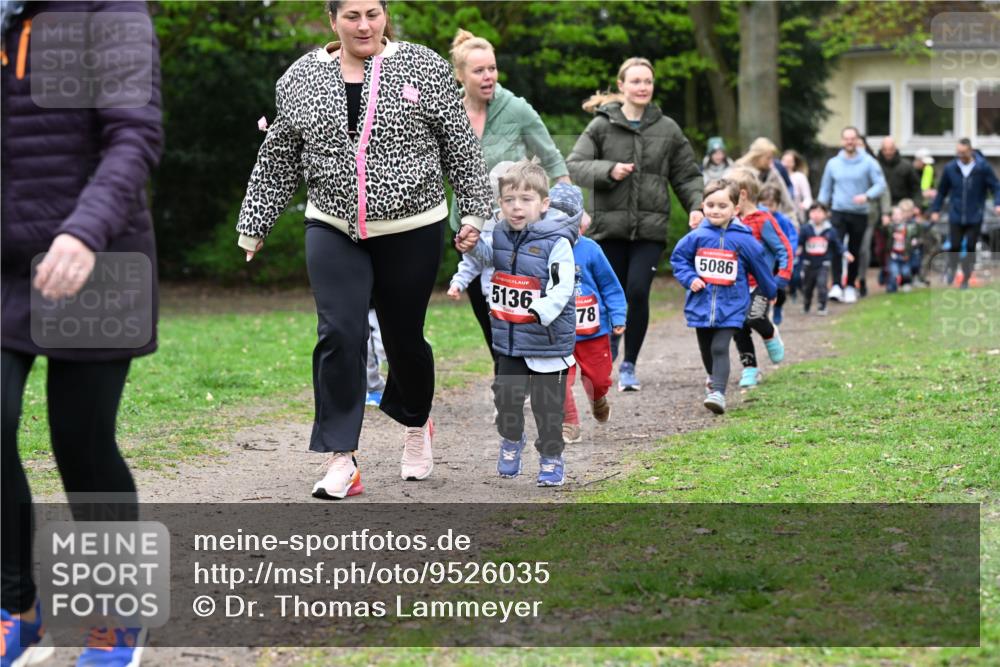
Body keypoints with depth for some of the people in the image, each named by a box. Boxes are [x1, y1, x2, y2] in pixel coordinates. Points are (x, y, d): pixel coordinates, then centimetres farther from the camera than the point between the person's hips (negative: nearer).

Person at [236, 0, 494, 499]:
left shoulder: (423, 68, -2)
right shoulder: (300, 79, 3)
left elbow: (461, 147, 2)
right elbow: (278, 162, 10)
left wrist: (474, 211, 0)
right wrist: (253, 226, 10)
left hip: (412, 230, -1)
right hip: (334, 230, 1)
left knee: (404, 338, 9)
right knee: (339, 336, -11)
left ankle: (417, 426, 38)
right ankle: (341, 461, -8)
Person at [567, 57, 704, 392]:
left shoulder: (668, 129, 7)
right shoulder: (602, 126, 2)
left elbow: (687, 176, 12)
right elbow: (573, 166, -2)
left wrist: (696, 206, -4)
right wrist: (608, 170, -18)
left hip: (650, 228, 0)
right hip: (609, 226, 0)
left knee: (638, 292, -13)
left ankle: (629, 365, 2)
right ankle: (609, 338, 38)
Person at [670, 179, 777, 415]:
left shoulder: (743, 240, -7)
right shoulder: (696, 237, -4)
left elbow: (760, 267, 7)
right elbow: (678, 258, 10)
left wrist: (770, 292, 20)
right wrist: (689, 278, -7)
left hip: (730, 308, -3)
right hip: (701, 305, 3)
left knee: (720, 348, -15)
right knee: (706, 349, 18)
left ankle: (718, 392, -20)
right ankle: (714, 378, 45)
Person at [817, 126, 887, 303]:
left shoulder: (869, 162, -2)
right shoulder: (833, 163, 6)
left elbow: (881, 184, -6)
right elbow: (825, 189, 15)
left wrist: (867, 196, -24)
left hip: (859, 214, 0)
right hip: (838, 212, 0)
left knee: (854, 251, 9)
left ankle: (850, 286, 22)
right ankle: (836, 285, -20)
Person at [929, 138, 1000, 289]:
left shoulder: (983, 167, -7)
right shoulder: (950, 168, -1)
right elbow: (942, 190, 9)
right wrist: (935, 209, 9)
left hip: (975, 218, -1)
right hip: (956, 216, 1)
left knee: (970, 248, 2)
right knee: (954, 246, 0)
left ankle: (965, 279, 17)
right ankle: (951, 269, 30)